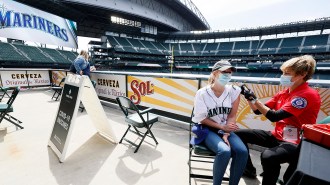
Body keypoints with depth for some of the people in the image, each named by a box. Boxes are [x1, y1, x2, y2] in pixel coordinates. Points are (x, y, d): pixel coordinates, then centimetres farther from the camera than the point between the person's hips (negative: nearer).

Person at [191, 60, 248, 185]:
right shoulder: (202, 93, -14)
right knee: (225, 151, -28)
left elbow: (232, 116, -2)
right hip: (207, 129, -4)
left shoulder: (234, 91, -4)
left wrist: (226, 134, -13)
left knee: (242, 151, -20)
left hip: (226, 129, 4)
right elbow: (201, 118, -8)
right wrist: (222, 128, -12)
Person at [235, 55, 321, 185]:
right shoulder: (283, 93, 6)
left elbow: (274, 116, -27)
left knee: (268, 156, -38)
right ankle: (249, 169, 24)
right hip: (276, 136, 8)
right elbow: (258, 110, 6)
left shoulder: (308, 95, -18)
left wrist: (254, 99, -25)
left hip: (296, 143, -8)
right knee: (240, 134, 5)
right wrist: (249, 98, -9)